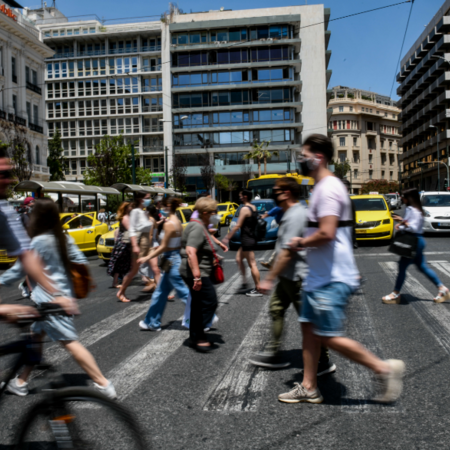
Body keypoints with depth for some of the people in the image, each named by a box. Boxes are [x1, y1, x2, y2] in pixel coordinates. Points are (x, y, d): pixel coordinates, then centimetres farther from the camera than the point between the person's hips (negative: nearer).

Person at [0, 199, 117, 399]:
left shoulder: (38, 242, -15)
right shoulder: (64, 238, 6)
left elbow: (20, 268, -7)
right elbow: (81, 262, 6)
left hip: (49, 299, -9)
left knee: (70, 342, -7)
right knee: (36, 335, 20)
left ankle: (103, 384, -6)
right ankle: (21, 382, 32)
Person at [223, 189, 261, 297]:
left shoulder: (245, 209, -16)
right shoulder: (253, 208, 11)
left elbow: (238, 226, -19)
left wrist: (227, 237, -14)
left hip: (247, 239, -9)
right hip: (251, 237, 10)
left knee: (252, 264, -6)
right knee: (239, 258, 18)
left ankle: (258, 289, -2)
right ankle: (244, 284, 18)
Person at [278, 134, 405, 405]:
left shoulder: (328, 188, -18)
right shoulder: (325, 186, 16)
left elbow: (326, 233, -28)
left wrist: (301, 243, -12)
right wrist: (304, 242, 11)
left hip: (332, 279, -11)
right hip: (320, 276, 11)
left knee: (330, 337, -4)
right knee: (309, 328, 13)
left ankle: (384, 368, 10)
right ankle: (309, 388, 23)